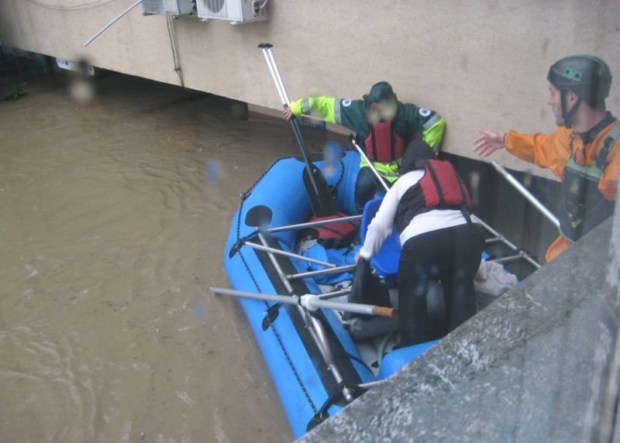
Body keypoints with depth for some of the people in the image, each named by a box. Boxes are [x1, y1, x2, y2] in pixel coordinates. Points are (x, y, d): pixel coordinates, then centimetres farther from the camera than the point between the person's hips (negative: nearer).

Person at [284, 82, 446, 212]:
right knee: (363, 185, -26)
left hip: (401, 165, 0)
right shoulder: (358, 110, -24)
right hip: (373, 164, 0)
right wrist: (296, 107, -9)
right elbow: (327, 104, -16)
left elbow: (437, 122, -19)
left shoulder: (405, 113, -27)